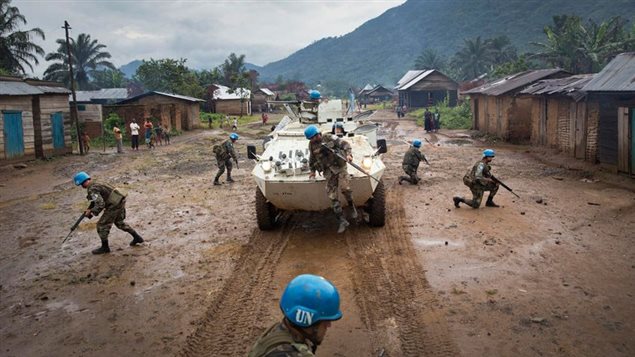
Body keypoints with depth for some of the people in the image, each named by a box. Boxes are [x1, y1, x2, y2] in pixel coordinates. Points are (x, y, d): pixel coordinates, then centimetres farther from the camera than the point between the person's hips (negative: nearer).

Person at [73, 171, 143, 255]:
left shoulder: (92, 190, -15)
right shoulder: (97, 184, 15)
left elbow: (100, 204, -23)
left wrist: (92, 213, -8)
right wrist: (89, 209, 15)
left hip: (114, 205, -10)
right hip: (120, 201, 10)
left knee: (102, 225, 5)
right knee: (119, 222, 27)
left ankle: (105, 247, 18)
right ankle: (137, 237, 31)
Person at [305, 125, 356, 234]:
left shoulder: (330, 138, -4)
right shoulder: (312, 145, 8)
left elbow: (345, 144, -5)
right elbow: (312, 158, 24)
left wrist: (348, 154, -21)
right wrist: (312, 170, 30)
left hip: (339, 167, -4)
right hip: (328, 172, 4)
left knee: (344, 187, -26)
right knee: (332, 196, -3)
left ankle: (352, 206, 4)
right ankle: (342, 221, 4)